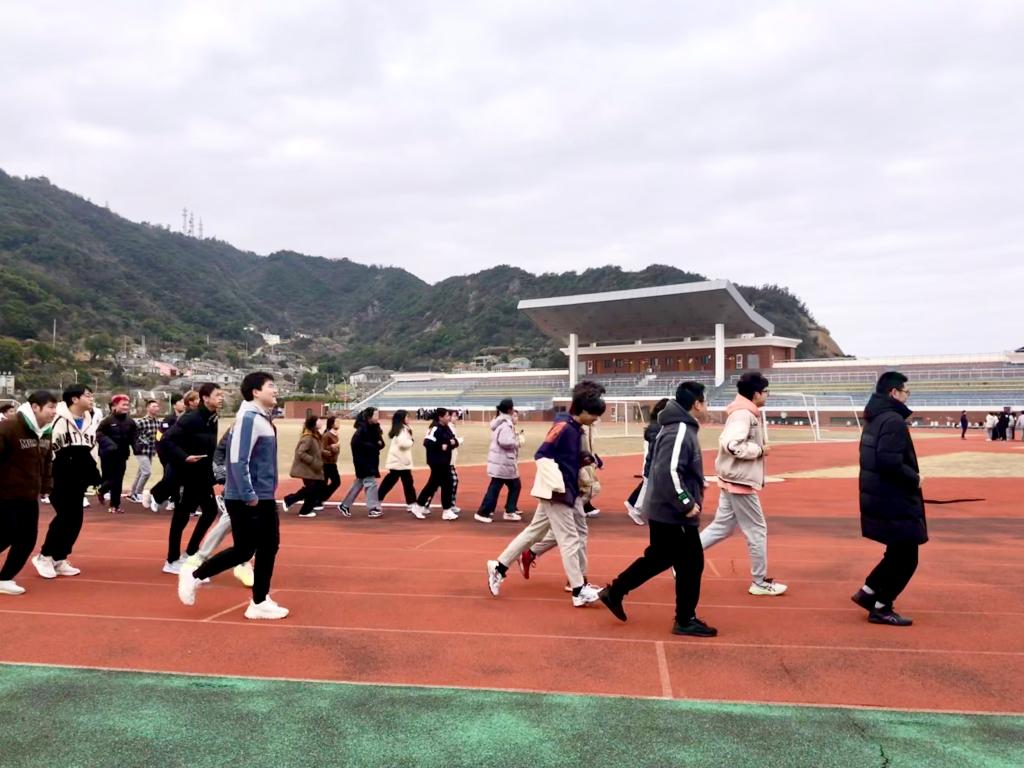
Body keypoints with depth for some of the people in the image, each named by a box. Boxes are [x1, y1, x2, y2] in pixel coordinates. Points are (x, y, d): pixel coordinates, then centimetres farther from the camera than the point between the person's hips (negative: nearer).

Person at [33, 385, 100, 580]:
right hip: (61, 480, -8)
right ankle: (44, 556, 9)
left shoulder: (89, 421, 13)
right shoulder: (61, 421, -14)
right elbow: (49, 449, -16)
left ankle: (59, 559, 18)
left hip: (78, 480, 8)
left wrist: (96, 478, 16)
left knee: (75, 519, 7)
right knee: (64, 518, -8)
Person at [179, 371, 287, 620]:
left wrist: (265, 493, 15)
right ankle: (195, 576, 18)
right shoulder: (249, 418, -17)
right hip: (246, 500, -9)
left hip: (264, 498, 9)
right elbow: (238, 461, -23)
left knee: (268, 547, 10)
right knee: (244, 550, 0)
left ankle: (259, 603, 18)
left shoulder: (262, 418, 12)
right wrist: (249, 496, -21)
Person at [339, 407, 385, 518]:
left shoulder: (374, 428, 9)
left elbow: (380, 443, 14)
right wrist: (373, 446, -21)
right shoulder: (362, 428, -17)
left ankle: (344, 505, 25)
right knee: (371, 483, -8)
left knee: (359, 483, 15)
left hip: (371, 460, 9)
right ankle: (372, 509, -2)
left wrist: (379, 443, -11)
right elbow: (355, 443, -26)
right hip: (363, 461, -9)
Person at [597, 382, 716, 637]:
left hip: (662, 510, 10)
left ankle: (614, 592, 24)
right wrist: (687, 504, -24)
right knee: (690, 564, 2)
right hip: (673, 514, -10)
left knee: (658, 558, 20)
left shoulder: (677, 428, 12)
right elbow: (668, 472, -30)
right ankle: (685, 620, 15)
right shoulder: (681, 432, -21)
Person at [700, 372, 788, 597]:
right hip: (740, 481, -10)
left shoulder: (744, 413, 13)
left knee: (722, 527, 13)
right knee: (757, 531, 2)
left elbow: (727, 440, 17)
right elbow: (732, 445, -29)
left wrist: (757, 450, 8)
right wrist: (760, 450, -17)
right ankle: (760, 582, 14)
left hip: (733, 480, 10)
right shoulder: (744, 414, -18)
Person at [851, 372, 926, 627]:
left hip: (880, 498, 10)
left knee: (898, 552, 21)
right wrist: (915, 478, -13)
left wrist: (910, 476, 11)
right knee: (906, 557, 3)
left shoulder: (875, 419, 12)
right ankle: (881, 608, 12)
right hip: (894, 501, -10)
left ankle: (868, 592, 24)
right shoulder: (894, 420, -19)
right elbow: (890, 462, -28)